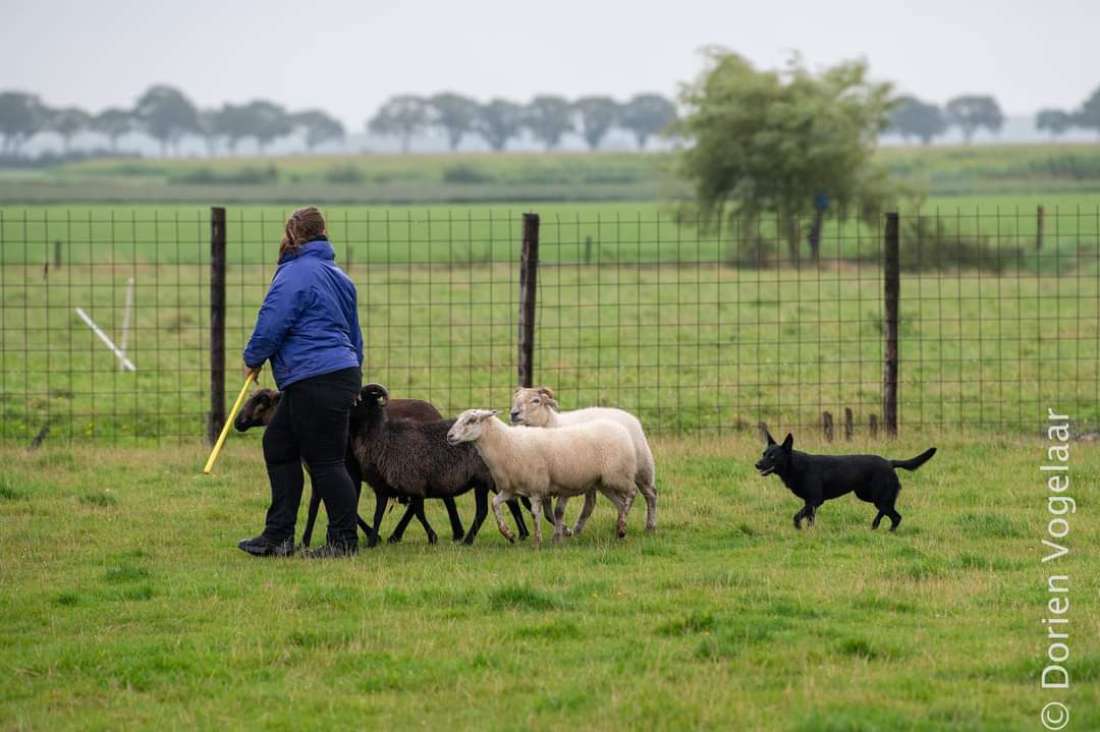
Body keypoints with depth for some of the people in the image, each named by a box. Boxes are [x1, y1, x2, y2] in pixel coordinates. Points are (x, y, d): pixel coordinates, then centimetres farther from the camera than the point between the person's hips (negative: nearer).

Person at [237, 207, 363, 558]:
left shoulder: (295, 275, -11)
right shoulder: (338, 277, 19)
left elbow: (271, 325, -14)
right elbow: (354, 335, 26)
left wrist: (252, 359, 4)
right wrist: (353, 379, 33)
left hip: (318, 381, -10)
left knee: (325, 460, -3)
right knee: (278, 445, 14)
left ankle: (344, 540, 2)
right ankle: (278, 535, 14)